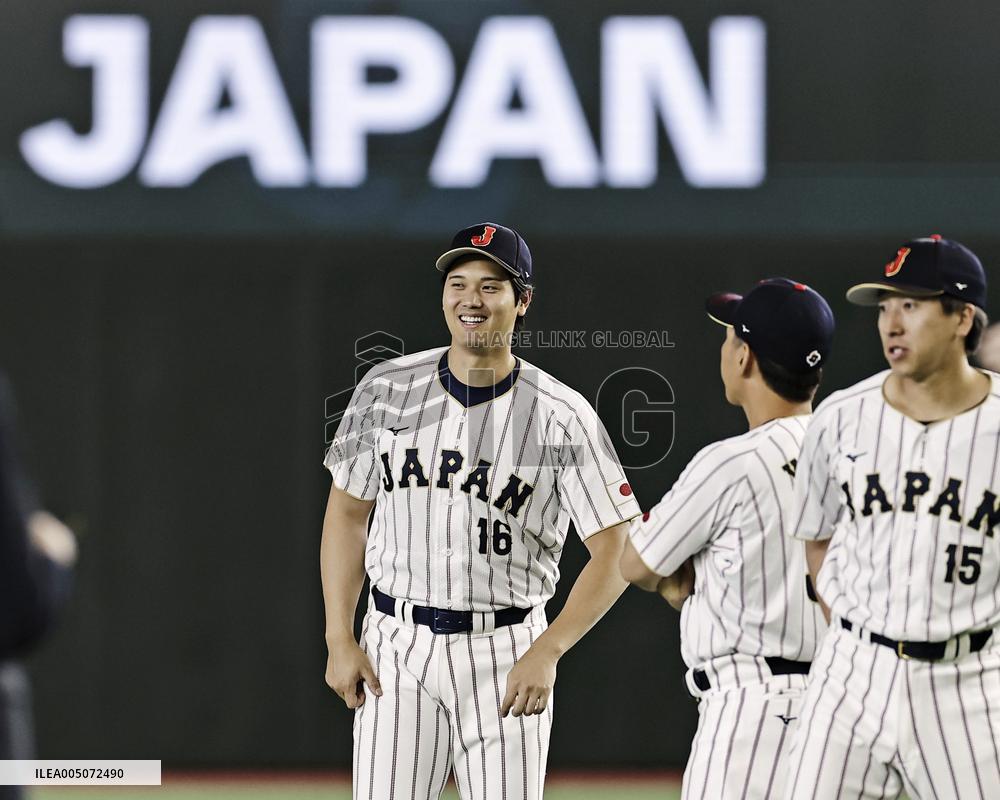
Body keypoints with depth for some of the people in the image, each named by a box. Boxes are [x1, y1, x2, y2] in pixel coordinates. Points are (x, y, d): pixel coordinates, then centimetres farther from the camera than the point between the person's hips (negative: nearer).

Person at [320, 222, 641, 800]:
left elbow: (615, 553, -8)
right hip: (397, 645, 2)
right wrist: (339, 640, 2)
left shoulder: (563, 416, -7)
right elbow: (348, 513, 10)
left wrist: (547, 653, -18)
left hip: (506, 657, -2)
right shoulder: (388, 390, 1)